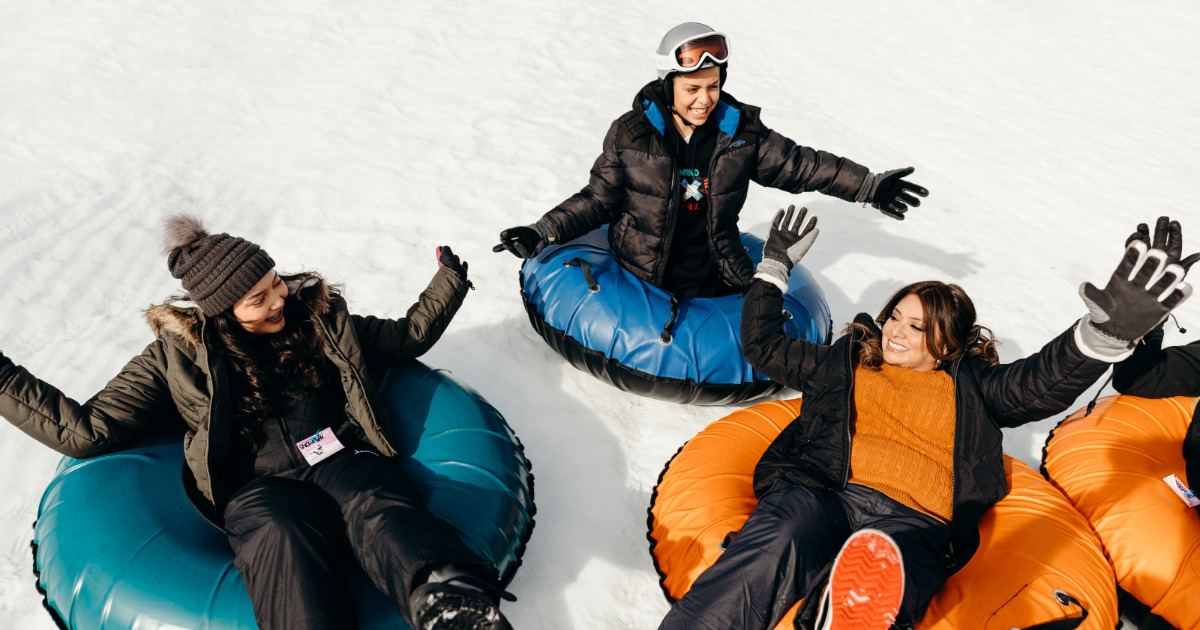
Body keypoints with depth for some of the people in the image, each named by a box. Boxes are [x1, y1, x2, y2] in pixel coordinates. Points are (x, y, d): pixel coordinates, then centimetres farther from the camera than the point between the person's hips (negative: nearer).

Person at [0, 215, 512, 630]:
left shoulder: (319, 314, 19)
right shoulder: (177, 353, 14)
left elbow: (406, 337, 28)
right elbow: (87, 430, 13)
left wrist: (448, 283, 21)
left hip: (342, 460, 1)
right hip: (258, 487, 0)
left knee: (379, 513, -36)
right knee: (281, 536, -38)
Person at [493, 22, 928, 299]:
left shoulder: (741, 131, -1)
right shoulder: (631, 134, -6)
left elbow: (798, 164, 3)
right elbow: (599, 198, -1)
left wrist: (868, 186, -4)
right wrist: (544, 232, -13)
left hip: (713, 280, 2)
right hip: (639, 280, -2)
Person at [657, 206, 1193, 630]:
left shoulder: (970, 385, 27)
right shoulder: (846, 363, 31)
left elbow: (1045, 384, 10)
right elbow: (763, 345, 35)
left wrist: (1109, 329, -9)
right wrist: (775, 265, 36)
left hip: (915, 521, 0)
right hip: (819, 491, 0)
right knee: (778, 548, -39)